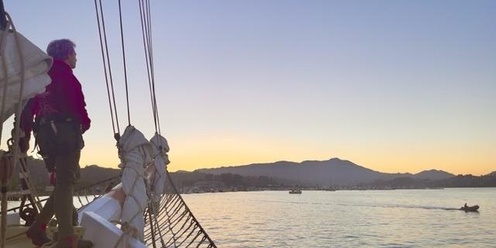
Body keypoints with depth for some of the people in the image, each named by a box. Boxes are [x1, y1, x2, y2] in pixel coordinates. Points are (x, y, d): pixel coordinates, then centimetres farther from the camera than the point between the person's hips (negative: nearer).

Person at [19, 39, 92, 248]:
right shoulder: (63, 72, 0)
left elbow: (28, 106, 21)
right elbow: (76, 103, -8)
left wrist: (25, 135, 19)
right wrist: (85, 122, 9)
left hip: (45, 134, 8)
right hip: (64, 132, -8)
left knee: (64, 182, 14)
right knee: (66, 182, -10)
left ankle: (38, 228, 10)